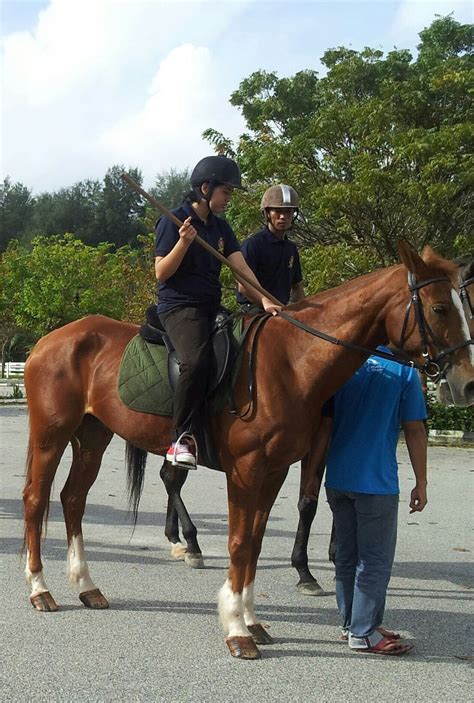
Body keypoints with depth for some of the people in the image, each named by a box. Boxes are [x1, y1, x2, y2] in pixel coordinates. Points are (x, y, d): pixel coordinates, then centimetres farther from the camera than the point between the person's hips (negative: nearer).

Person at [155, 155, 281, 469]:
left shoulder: (221, 227, 16)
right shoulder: (173, 221, -5)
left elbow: (241, 267, 5)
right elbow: (162, 272, -8)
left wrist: (264, 300, -11)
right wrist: (184, 242, -23)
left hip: (212, 308, 9)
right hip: (179, 305, -9)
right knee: (197, 361, -33)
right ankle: (181, 437, -24)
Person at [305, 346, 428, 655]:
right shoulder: (404, 369, -7)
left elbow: (325, 426, 5)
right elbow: (415, 431, -6)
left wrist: (313, 473, 12)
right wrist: (421, 484, 1)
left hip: (337, 480, 5)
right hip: (378, 481, -5)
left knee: (347, 555, 15)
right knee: (376, 559, 4)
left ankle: (352, 623, 26)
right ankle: (364, 633, 8)